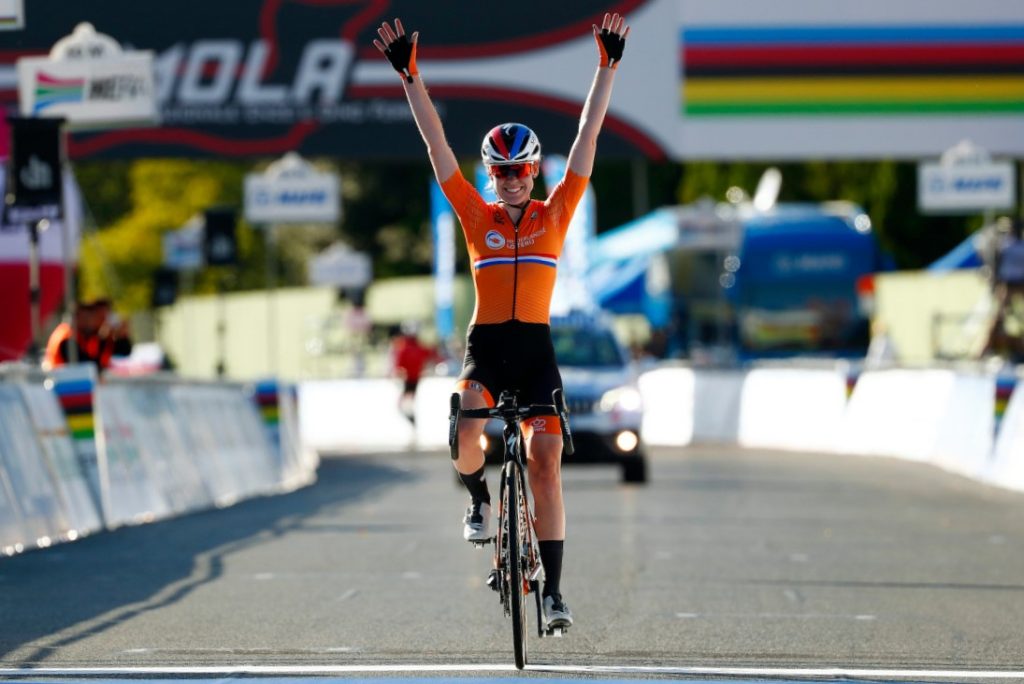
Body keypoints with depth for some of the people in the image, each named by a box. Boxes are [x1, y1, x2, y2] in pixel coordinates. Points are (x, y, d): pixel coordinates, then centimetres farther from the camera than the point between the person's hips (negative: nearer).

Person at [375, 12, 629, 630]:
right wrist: (410, 76, -5)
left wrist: (608, 67, -3)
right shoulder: (476, 216, 5)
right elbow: (436, 142, 1)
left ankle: (554, 589, -6)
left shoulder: (556, 214, 5)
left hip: (537, 351, 0)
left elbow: (588, 138, 2)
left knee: (546, 462, -10)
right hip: (485, 347, 0)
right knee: (466, 433, -27)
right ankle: (479, 499, 8)